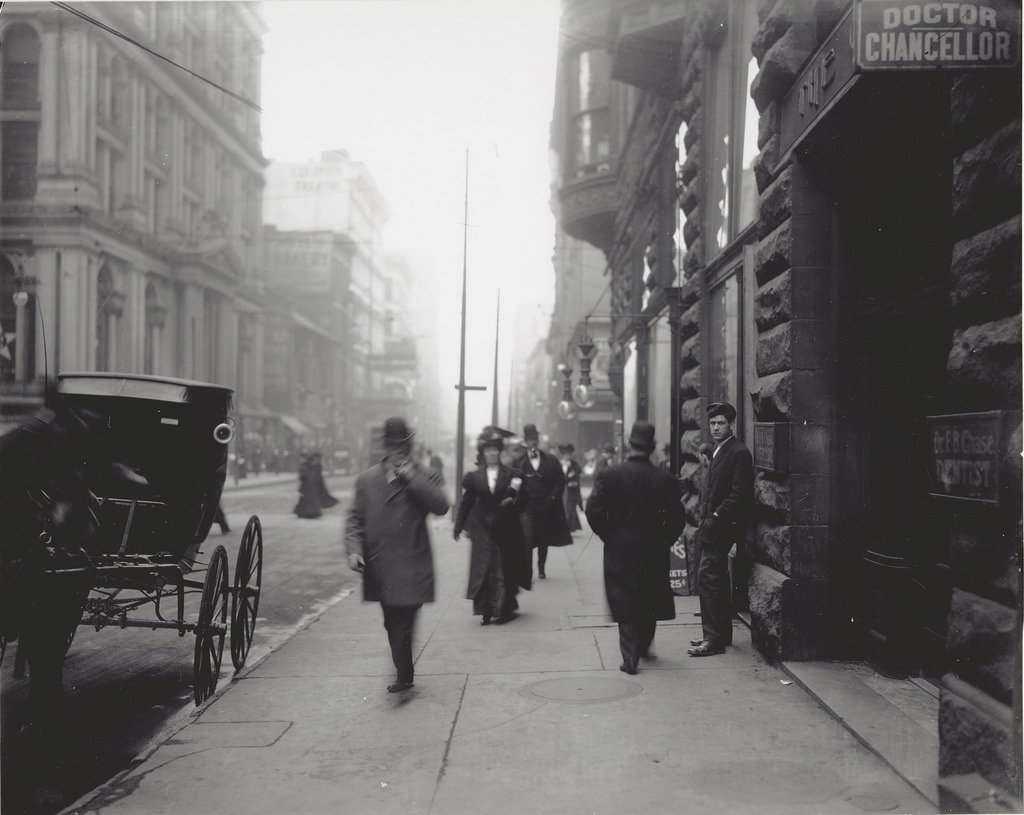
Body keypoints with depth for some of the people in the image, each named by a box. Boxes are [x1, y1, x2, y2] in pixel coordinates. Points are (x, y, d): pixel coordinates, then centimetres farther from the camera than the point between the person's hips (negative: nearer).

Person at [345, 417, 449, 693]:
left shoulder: (423, 478, 1)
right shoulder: (366, 479, 10)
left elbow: (441, 506, -16)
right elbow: (355, 518, 9)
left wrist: (411, 476, -19)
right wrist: (354, 549, -7)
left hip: (411, 568, -4)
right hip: (379, 567, 4)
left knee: (403, 624, -9)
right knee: (393, 625, 13)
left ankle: (404, 677, -2)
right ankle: (403, 674, 27)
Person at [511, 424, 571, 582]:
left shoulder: (551, 461, 5)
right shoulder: (519, 462, 1)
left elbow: (561, 480, 5)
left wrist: (553, 496, -5)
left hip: (545, 505, 2)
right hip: (526, 507, -2)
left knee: (543, 540, 14)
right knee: (527, 539, -14)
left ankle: (541, 568, 36)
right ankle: (527, 575, -11)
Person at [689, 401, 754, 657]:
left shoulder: (739, 453, -13)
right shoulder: (717, 450, 17)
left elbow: (739, 494, -19)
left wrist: (715, 517, -17)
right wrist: (703, 510, 9)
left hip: (723, 527, -10)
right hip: (713, 525, 10)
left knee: (707, 578, -11)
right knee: (718, 580, 15)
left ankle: (714, 639, -7)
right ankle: (722, 634, 24)